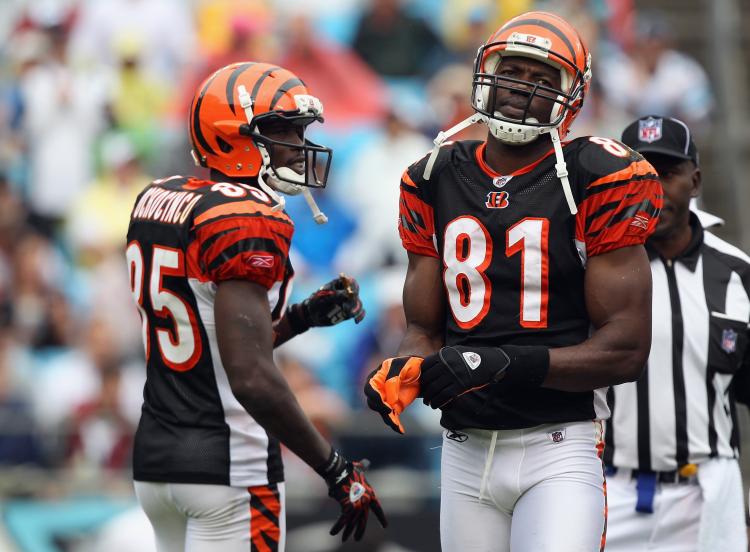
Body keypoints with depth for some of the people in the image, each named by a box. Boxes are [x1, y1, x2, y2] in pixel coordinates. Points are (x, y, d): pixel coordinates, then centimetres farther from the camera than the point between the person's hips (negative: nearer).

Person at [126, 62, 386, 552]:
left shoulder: (158, 201, 10)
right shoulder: (249, 221, -17)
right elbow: (252, 378, -24)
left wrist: (305, 317, 16)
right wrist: (337, 471, -17)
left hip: (155, 457, 9)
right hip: (227, 470, -9)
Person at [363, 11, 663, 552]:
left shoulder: (598, 180, -5)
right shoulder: (437, 182, 10)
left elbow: (626, 350, -9)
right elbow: (425, 329, 14)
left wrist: (504, 363, -20)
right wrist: (403, 374, -10)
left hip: (558, 451, -5)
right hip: (466, 453, 5)